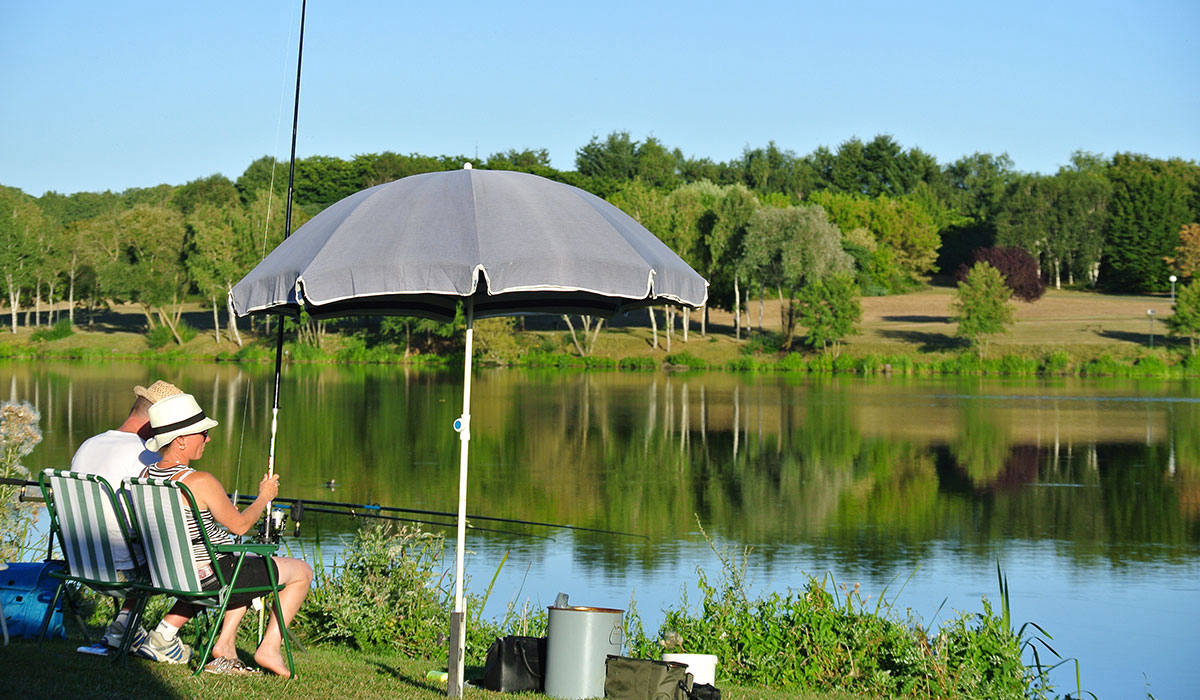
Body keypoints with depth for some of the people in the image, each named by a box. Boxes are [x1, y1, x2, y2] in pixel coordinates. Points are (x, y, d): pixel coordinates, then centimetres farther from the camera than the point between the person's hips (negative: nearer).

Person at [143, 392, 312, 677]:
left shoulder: (147, 475, 0)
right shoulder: (200, 482, -24)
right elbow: (238, 525, -11)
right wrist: (264, 496, 5)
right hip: (210, 578, -8)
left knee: (246, 568, 36)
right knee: (301, 571, 10)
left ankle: (225, 644, 24)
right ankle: (269, 648, 7)